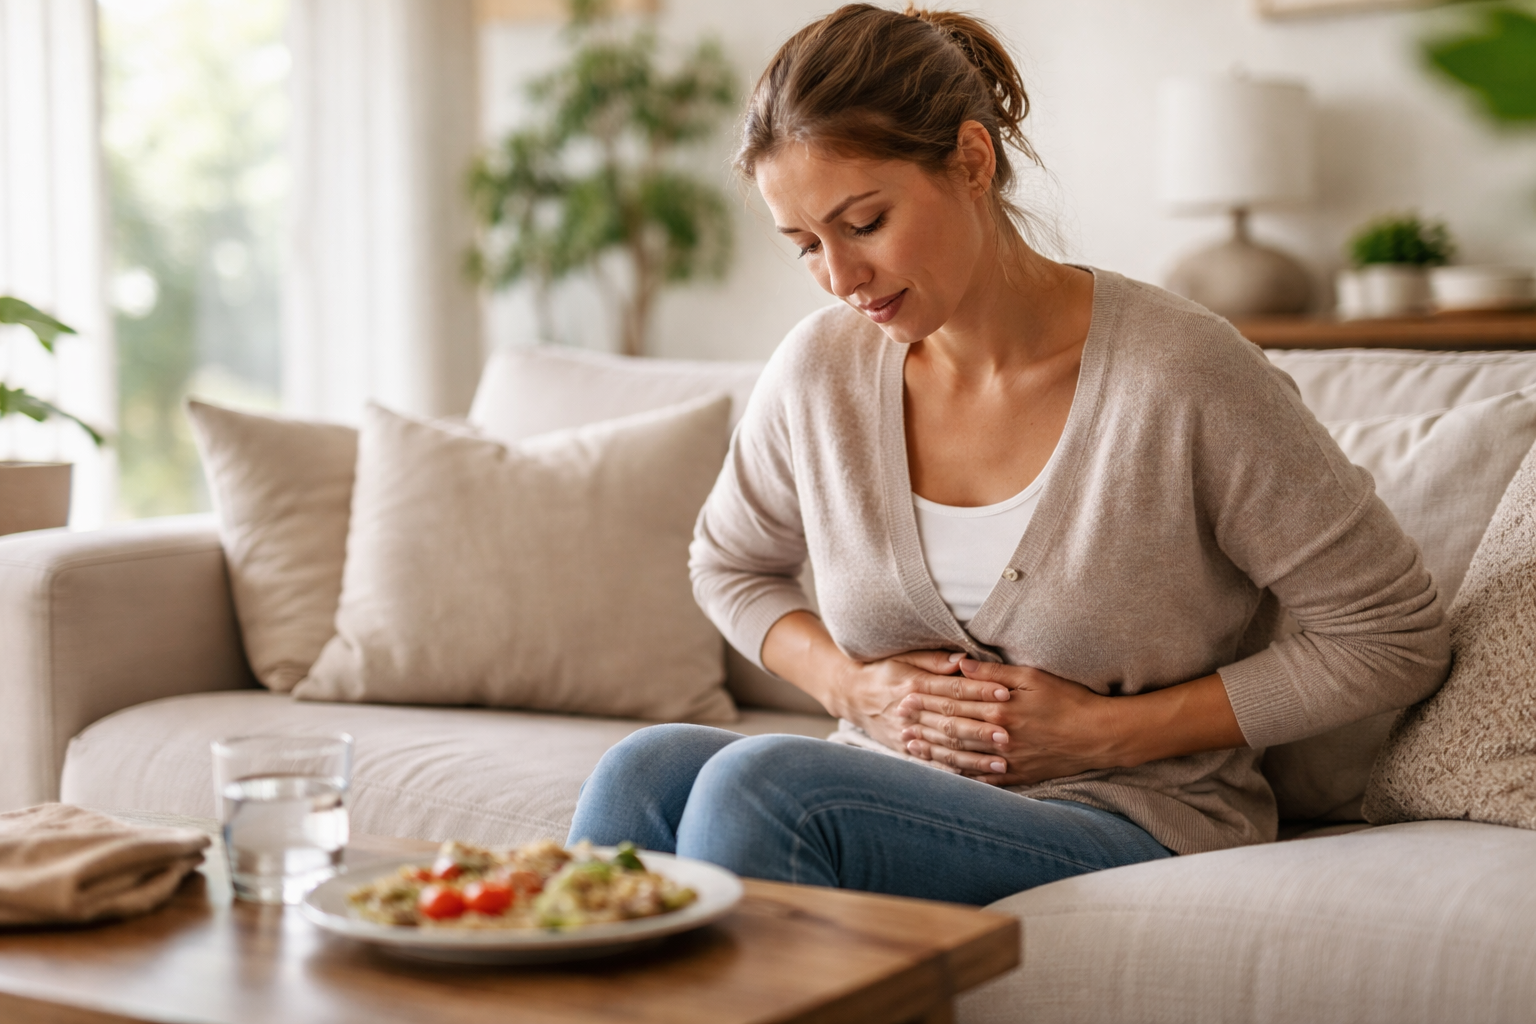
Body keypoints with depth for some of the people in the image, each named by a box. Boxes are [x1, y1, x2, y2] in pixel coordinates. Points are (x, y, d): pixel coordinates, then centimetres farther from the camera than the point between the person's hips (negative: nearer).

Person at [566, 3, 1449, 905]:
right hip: (896, 791, 5)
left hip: (1132, 826, -4)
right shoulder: (823, 367, 0)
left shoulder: (1179, 375, -14)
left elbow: (1396, 637, -7)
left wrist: (1107, 730, -12)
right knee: (645, 774, -28)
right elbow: (731, 564, 21)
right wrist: (848, 686, -2)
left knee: (757, 787, -30)